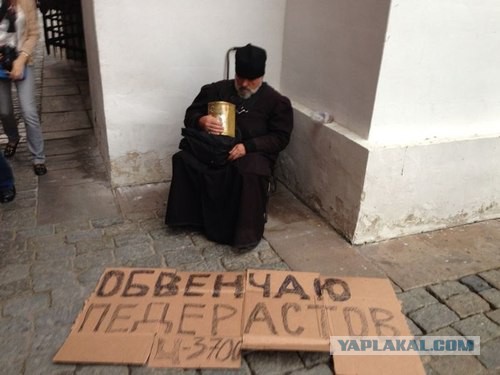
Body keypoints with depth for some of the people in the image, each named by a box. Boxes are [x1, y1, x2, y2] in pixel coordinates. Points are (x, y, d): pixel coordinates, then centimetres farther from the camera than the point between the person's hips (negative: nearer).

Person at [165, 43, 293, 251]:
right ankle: (191, 217, -9)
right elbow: (190, 116, 10)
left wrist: (247, 146, -21)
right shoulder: (216, 89, 10)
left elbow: (280, 137, -5)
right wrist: (201, 121, -17)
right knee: (183, 159, -24)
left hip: (254, 152, -3)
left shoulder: (276, 101, 3)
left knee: (251, 173, -38)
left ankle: (247, 233, -24)